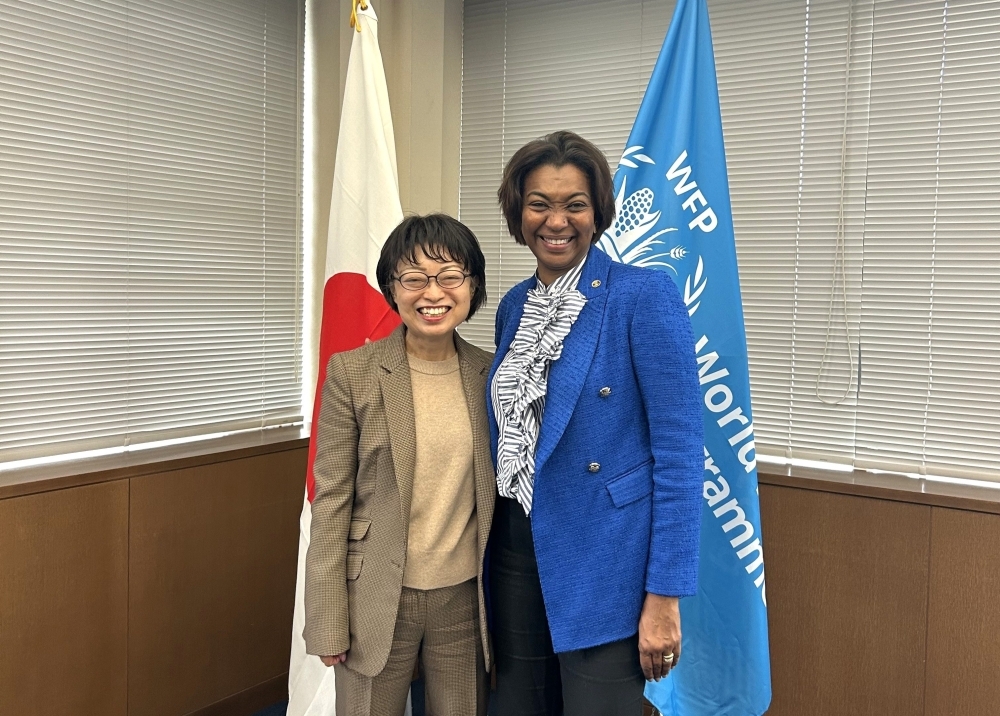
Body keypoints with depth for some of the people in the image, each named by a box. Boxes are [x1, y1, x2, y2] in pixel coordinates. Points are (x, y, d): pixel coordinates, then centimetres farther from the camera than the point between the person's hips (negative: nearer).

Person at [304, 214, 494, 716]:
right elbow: (331, 500, -7)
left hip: (465, 598, 3)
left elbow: (495, 494, 7)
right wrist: (329, 622, -8)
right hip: (377, 599, -2)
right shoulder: (352, 372, -8)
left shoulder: (490, 374, 1)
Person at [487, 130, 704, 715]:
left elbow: (679, 448, -15)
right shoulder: (515, 306, 8)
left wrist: (665, 595, -17)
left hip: (604, 557, -6)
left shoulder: (644, 295, -12)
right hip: (516, 549, 6)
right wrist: (501, 540, 14)